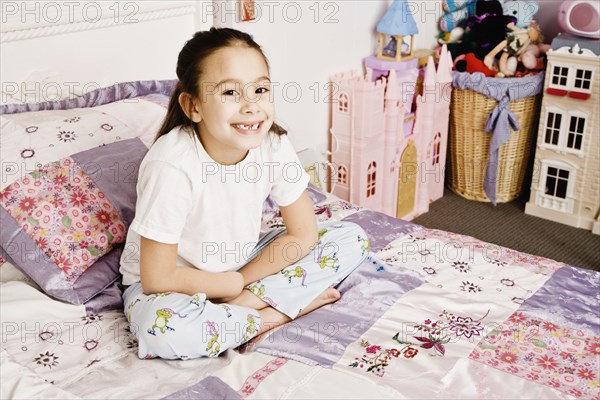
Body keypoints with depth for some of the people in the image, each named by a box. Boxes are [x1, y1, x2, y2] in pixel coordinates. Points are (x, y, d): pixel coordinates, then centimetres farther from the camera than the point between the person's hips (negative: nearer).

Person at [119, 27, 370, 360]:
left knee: (352, 239, -5)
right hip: (173, 282, -4)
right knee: (162, 326, -40)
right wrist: (236, 282, -15)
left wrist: (242, 294, -14)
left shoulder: (274, 145, -16)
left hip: (240, 264, 5)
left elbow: (303, 234, -7)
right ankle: (274, 315, -16)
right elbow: (158, 278, -24)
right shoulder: (170, 165, -30)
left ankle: (245, 306, -15)